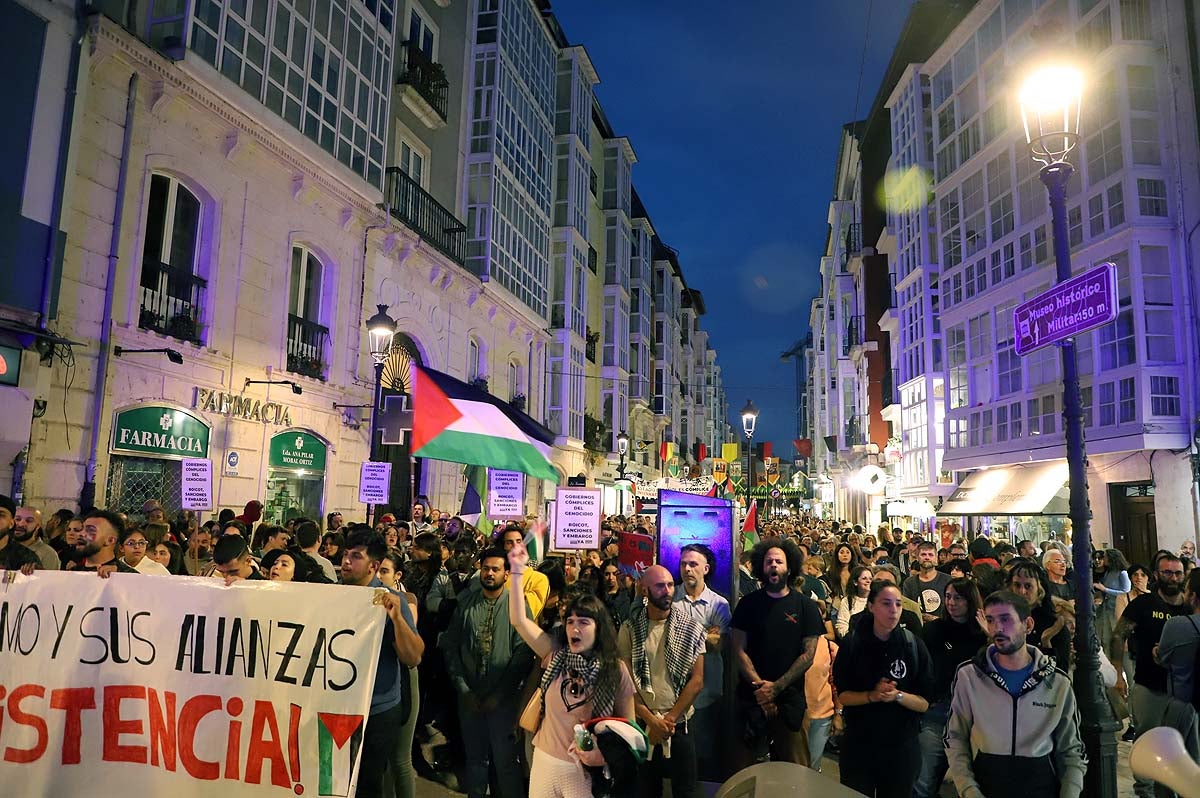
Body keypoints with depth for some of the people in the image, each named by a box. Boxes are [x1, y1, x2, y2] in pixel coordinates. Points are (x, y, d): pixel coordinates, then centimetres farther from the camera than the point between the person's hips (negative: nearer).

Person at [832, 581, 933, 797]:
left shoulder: (914, 645, -8)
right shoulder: (852, 643, -9)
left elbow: (924, 703, -6)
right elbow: (842, 696, -6)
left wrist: (898, 696, -24)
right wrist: (872, 696, -22)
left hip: (902, 747, 0)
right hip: (858, 745, 0)